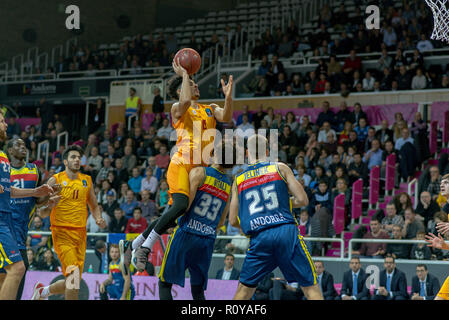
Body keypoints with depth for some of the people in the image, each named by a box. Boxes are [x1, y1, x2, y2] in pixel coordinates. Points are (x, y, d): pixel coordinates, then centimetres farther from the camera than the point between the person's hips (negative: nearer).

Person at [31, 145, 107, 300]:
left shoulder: (87, 180, 13)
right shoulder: (55, 180, -1)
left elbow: (94, 206, 24)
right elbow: (42, 212, 0)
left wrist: (99, 219, 3)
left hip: (81, 233, 5)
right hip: (62, 233, -5)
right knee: (73, 276, -21)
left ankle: (43, 290, 31)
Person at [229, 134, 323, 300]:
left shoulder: (238, 180, 15)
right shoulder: (280, 168, 9)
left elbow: (233, 221, 15)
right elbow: (303, 200, 4)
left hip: (259, 237, 2)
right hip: (286, 231, -2)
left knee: (245, 288, 15)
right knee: (310, 286, 2)